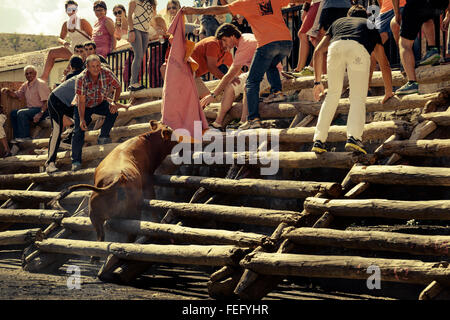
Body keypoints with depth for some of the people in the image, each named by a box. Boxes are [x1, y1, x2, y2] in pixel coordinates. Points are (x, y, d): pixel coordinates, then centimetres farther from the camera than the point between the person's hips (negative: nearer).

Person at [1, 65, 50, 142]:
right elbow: (16, 95, 19)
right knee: (13, 113, 2)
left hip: (41, 109, -9)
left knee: (21, 113, -26)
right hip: (31, 108, 9)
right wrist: (8, 91, -2)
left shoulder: (40, 84, -13)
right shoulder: (25, 85, 13)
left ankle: (25, 137, -20)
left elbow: (46, 101, -18)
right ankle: (17, 137, 3)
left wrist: (40, 114, -29)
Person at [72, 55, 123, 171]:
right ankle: (76, 161, -3)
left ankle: (103, 137, -9)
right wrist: (82, 119, -30)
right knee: (79, 131, -11)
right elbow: (81, 101, -24)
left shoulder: (107, 73, -23)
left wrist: (114, 102, -24)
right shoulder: (81, 79, -27)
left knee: (113, 111, -26)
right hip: (84, 106, -2)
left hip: (100, 103, 2)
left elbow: (118, 87, -8)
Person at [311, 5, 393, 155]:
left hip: (336, 47, 2)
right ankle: (353, 137, -18)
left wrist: (318, 81, 41)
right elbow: (384, 64, 41)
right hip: (358, 49, -2)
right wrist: (389, 92, 51)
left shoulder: (338, 22, 42)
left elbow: (318, 52, 33)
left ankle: (318, 140, 13)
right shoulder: (370, 26, 40)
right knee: (358, 98, 5)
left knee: (332, 95, 18)